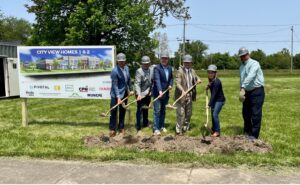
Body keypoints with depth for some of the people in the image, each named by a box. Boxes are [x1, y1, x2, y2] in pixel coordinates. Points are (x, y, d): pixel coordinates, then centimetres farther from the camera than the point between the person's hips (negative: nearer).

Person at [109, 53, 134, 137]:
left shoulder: (126, 68, 2)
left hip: (125, 94, 7)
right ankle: (112, 129, 12)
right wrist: (118, 97, -24)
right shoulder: (115, 71, -19)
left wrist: (131, 89, 12)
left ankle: (121, 128, 26)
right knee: (113, 112, 2)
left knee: (123, 111, 14)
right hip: (116, 95, -7)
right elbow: (114, 85, -20)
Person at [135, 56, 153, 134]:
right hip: (141, 94, -5)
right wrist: (139, 94, -30)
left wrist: (151, 90, 4)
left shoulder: (152, 70, 1)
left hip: (148, 93, 5)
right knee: (140, 110, 1)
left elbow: (153, 81, 9)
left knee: (146, 109, 19)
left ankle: (145, 124, 35)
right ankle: (138, 128, 7)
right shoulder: (139, 71, -16)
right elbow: (137, 83, -21)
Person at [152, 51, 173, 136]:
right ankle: (156, 128, 2)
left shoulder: (170, 68, 6)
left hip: (166, 93, 6)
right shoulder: (157, 68, -13)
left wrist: (171, 84, -4)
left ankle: (161, 126, 26)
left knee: (163, 110, 15)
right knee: (157, 111, -3)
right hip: (157, 93, -6)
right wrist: (160, 91, -36)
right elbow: (157, 80, -24)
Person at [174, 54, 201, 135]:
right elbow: (178, 83, -21)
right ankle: (178, 130, 3)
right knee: (180, 113, -5)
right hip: (181, 95, -6)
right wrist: (183, 91, -38)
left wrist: (198, 80, 0)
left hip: (190, 96, 7)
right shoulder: (180, 71, -11)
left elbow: (197, 77, 25)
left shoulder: (192, 71, 10)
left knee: (188, 113, 14)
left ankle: (186, 128, 27)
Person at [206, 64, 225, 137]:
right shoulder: (211, 80, -1)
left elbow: (214, 94, -28)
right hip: (214, 99, 9)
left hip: (220, 100, -9)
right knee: (212, 114, 13)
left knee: (215, 114, -15)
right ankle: (213, 129, 27)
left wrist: (209, 104, -29)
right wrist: (208, 86, 1)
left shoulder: (217, 82, -26)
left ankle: (217, 131, -6)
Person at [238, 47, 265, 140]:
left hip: (257, 91, -8)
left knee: (255, 114, -5)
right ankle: (247, 133, 26)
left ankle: (254, 136, 2)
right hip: (247, 92, 8)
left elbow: (250, 76, -29)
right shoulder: (241, 67, 13)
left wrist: (242, 88, -39)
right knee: (246, 113, 12)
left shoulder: (254, 64, -14)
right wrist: (241, 91, 12)